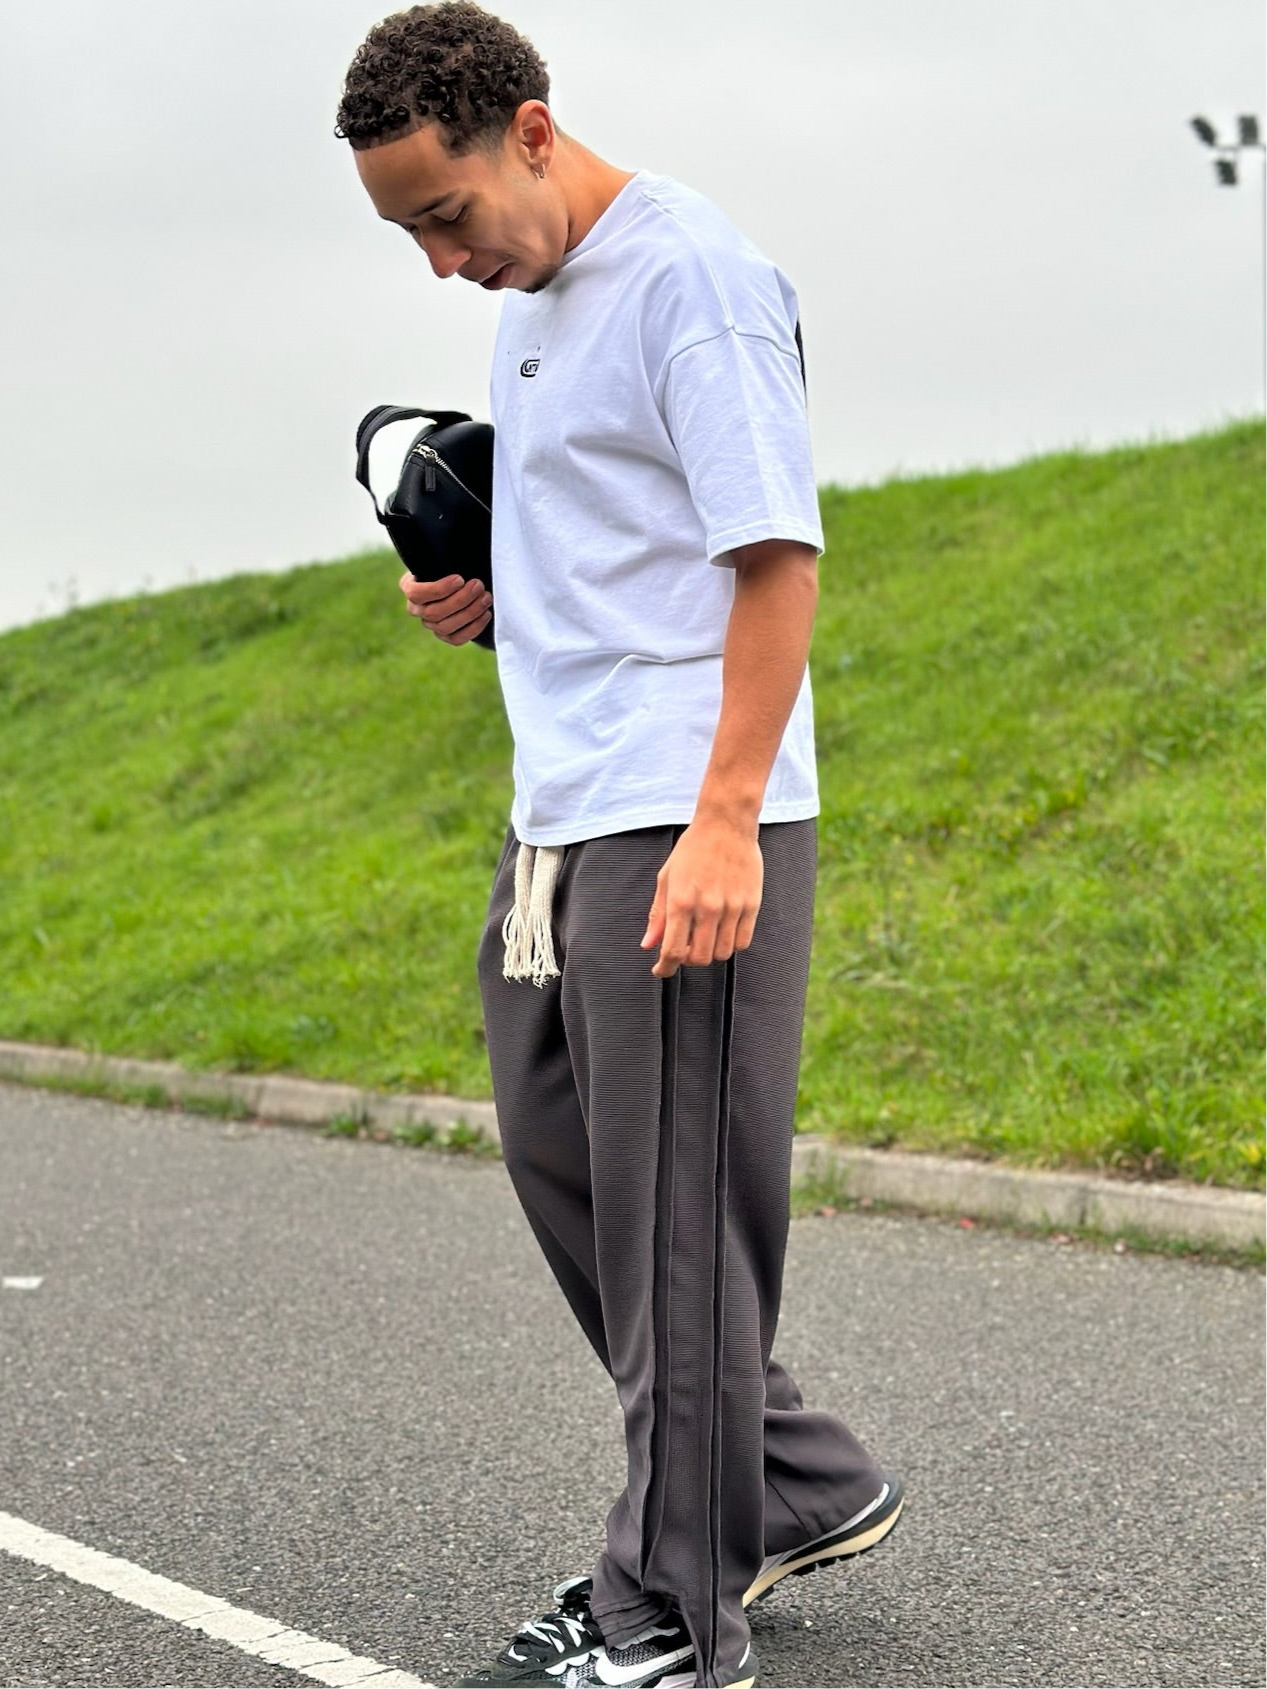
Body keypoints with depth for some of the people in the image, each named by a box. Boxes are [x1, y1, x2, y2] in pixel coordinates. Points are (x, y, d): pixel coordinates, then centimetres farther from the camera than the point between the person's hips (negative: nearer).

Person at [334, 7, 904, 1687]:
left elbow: (777, 553, -17)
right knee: (564, 1166, 16)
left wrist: (725, 822, -23)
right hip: (562, 818, 10)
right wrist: (475, 596, 6)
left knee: (674, 1213, -3)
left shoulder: (694, 273, -11)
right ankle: (800, 1486, 29)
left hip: (685, 824, -10)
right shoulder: (532, 304, 17)